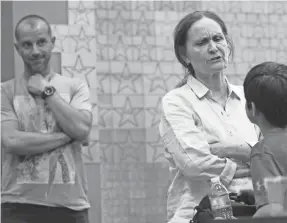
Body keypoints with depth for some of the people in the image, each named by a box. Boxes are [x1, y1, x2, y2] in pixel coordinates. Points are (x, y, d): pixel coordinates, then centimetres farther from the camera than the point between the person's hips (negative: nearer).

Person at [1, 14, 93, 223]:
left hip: (70, 204, 2)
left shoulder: (75, 87, 11)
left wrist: (47, 91, -2)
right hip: (19, 205, -2)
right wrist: (67, 136, -7)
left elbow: (81, 129, -7)